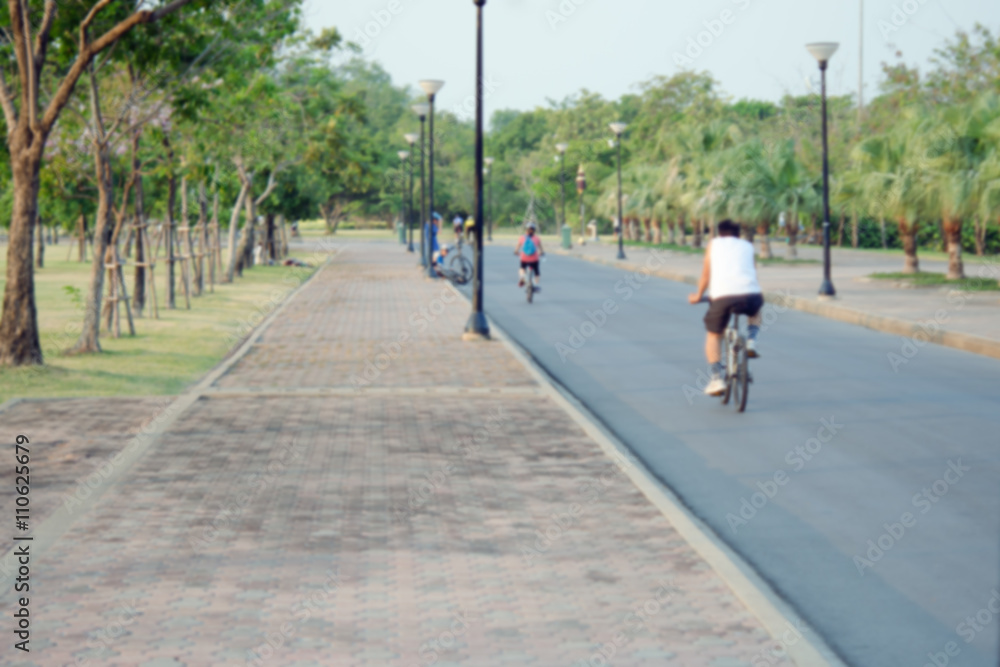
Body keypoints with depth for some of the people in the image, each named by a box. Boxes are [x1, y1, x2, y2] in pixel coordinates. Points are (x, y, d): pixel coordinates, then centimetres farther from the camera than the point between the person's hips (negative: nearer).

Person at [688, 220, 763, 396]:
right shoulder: (747, 246, 25)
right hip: (750, 294, 2)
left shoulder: (714, 244, 21)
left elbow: (705, 275, 21)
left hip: (722, 296, -1)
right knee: (756, 312, 37)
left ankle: (717, 378, 3)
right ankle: (751, 342, 12)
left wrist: (698, 296, 36)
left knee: (713, 335, 18)